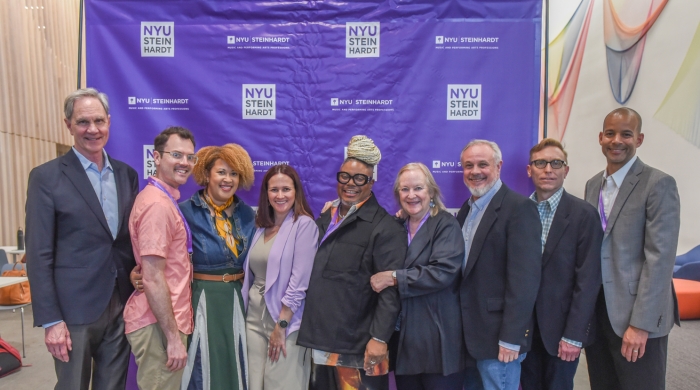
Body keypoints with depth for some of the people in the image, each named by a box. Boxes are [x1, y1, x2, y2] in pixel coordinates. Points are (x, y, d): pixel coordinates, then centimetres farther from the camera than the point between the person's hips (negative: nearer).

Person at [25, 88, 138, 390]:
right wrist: (50, 320, -12)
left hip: (122, 305, 4)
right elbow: (39, 255, -9)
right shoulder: (46, 177, -7)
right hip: (75, 308, -4)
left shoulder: (127, 174, 7)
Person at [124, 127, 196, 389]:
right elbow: (153, 280, -23)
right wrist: (173, 336, -20)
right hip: (159, 325, -10)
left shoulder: (163, 199, 12)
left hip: (164, 322, 10)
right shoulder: (158, 204, -19)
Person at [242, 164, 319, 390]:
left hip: (286, 318, -6)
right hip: (254, 314, 6)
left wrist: (281, 325, -15)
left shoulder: (304, 224, -11)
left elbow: (299, 281, -15)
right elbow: (252, 274, 14)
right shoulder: (262, 226, 10)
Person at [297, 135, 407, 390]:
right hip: (319, 338, 7)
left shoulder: (385, 227, -10)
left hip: (357, 345, -6)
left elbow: (390, 289, -15)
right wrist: (310, 330, 13)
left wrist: (379, 338, -19)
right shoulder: (324, 220, 12)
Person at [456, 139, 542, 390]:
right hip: (468, 330, 7)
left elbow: (525, 277, -19)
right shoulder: (467, 208, 11)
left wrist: (511, 338, -20)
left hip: (498, 334, -7)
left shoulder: (519, 207, -14)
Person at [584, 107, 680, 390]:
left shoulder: (659, 184, -10)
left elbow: (660, 257, -16)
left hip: (637, 317, -6)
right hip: (595, 312, 6)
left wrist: (640, 324, -19)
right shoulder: (593, 184, 10)